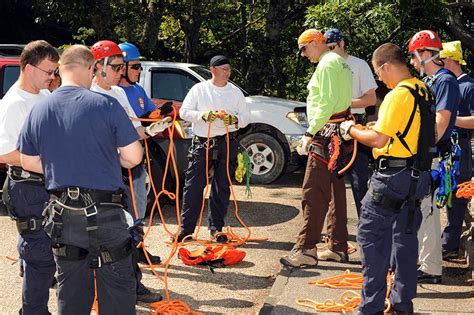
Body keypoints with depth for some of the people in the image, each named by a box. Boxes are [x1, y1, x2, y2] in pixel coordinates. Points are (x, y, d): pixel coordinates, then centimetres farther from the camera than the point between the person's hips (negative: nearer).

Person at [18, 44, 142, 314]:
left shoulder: (38, 110, 1)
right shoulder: (106, 105, -13)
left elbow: (29, 162, 10)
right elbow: (133, 157, -11)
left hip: (62, 214, 4)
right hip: (104, 213, -4)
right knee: (117, 291, 8)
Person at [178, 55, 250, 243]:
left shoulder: (236, 92, 11)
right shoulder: (199, 89, 6)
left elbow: (245, 117, 8)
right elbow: (184, 112, 0)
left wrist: (232, 119, -13)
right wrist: (204, 116, -15)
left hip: (227, 143, 2)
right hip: (202, 142, -2)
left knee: (222, 188, 5)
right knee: (193, 186, -3)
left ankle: (216, 228, 15)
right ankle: (186, 228, 5)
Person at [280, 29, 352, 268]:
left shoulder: (327, 64, -10)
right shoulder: (340, 62, 21)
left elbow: (327, 103, -19)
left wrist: (310, 133, -18)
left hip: (327, 132, -11)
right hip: (339, 130, 11)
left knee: (313, 192, -11)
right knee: (335, 189, 13)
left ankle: (306, 249, -11)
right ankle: (339, 246, 19)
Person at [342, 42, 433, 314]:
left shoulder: (398, 95, -17)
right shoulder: (423, 91, 12)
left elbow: (378, 140, -19)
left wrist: (351, 130, -3)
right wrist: (379, 127, 19)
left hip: (393, 175, -9)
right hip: (417, 175, 9)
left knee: (371, 236, -2)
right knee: (405, 238, 15)